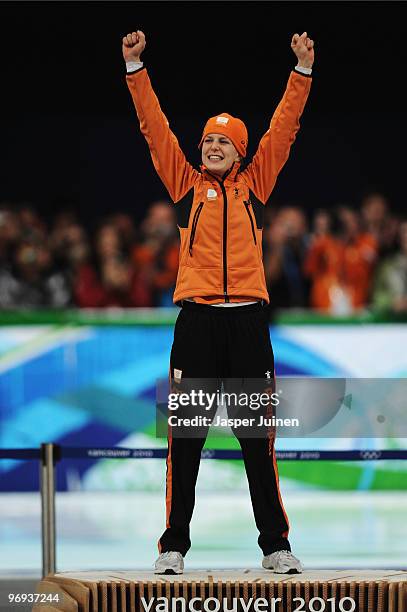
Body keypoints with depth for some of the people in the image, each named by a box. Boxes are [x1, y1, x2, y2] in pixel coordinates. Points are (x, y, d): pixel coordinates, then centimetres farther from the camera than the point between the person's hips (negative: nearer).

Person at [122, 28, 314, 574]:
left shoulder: (254, 185, 13)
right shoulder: (187, 185, 11)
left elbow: (283, 128, 10)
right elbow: (155, 128, 7)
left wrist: (303, 70, 5)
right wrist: (135, 68, 1)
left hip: (248, 319, 0)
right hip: (197, 318, 0)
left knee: (259, 438, 3)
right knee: (185, 438, 0)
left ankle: (276, 546, 8)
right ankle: (174, 546, 5)